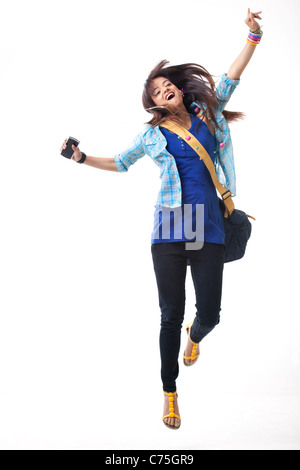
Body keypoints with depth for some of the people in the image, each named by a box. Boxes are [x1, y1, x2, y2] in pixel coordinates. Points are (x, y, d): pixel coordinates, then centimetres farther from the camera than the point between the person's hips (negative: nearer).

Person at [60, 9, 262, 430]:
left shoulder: (208, 113, 13)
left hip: (209, 230, 1)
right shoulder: (153, 134, 11)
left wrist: (253, 34, 4)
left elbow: (233, 75, 11)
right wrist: (81, 158, 11)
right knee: (171, 316, 0)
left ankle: (194, 337, 40)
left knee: (209, 313, -1)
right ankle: (170, 394, 17)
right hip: (170, 231, -1)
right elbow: (119, 163, 21)